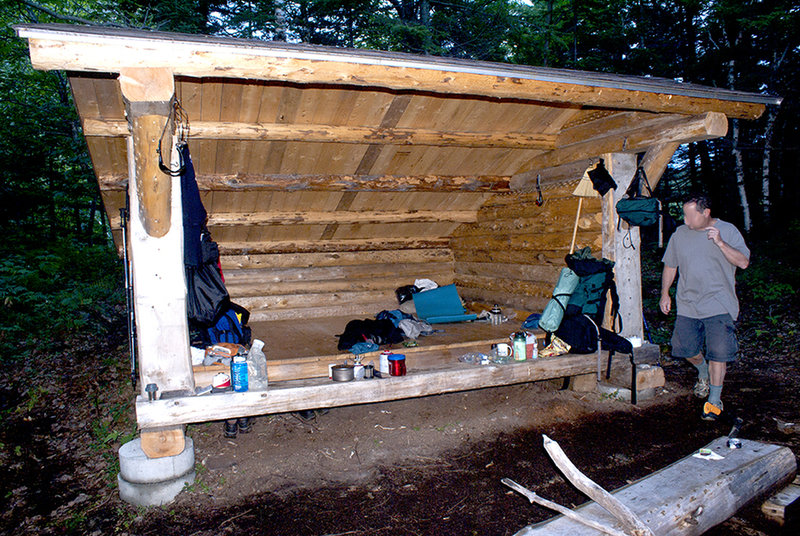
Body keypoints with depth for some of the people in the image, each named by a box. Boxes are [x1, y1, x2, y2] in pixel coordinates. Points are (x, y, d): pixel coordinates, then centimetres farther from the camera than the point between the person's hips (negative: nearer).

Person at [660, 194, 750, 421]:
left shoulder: (728, 231, -2)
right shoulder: (680, 234, 7)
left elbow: (743, 262, -10)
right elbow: (670, 265, 15)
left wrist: (720, 243, -21)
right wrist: (665, 293, 10)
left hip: (719, 305, -3)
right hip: (687, 304, 4)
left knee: (718, 352, -6)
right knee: (685, 348, 6)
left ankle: (715, 398, 8)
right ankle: (703, 372, 38)